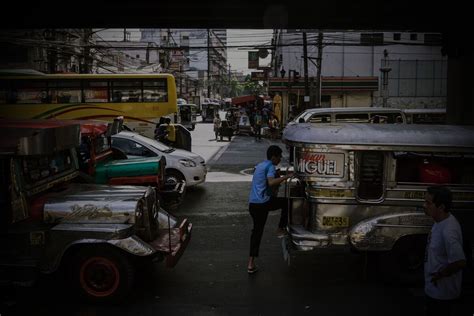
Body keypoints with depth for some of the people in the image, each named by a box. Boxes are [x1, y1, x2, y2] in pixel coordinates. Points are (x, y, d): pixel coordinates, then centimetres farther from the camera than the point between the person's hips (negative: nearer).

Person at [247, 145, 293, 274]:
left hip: (252, 203, 8)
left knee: (257, 230, 12)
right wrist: (287, 176, -22)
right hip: (263, 202, -8)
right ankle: (281, 229, 15)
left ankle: (251, 263, 9)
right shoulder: (270, 166, -6)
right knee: (287, 202, 13)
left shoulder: (259, 166, 23)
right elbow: (271, 182, -24)